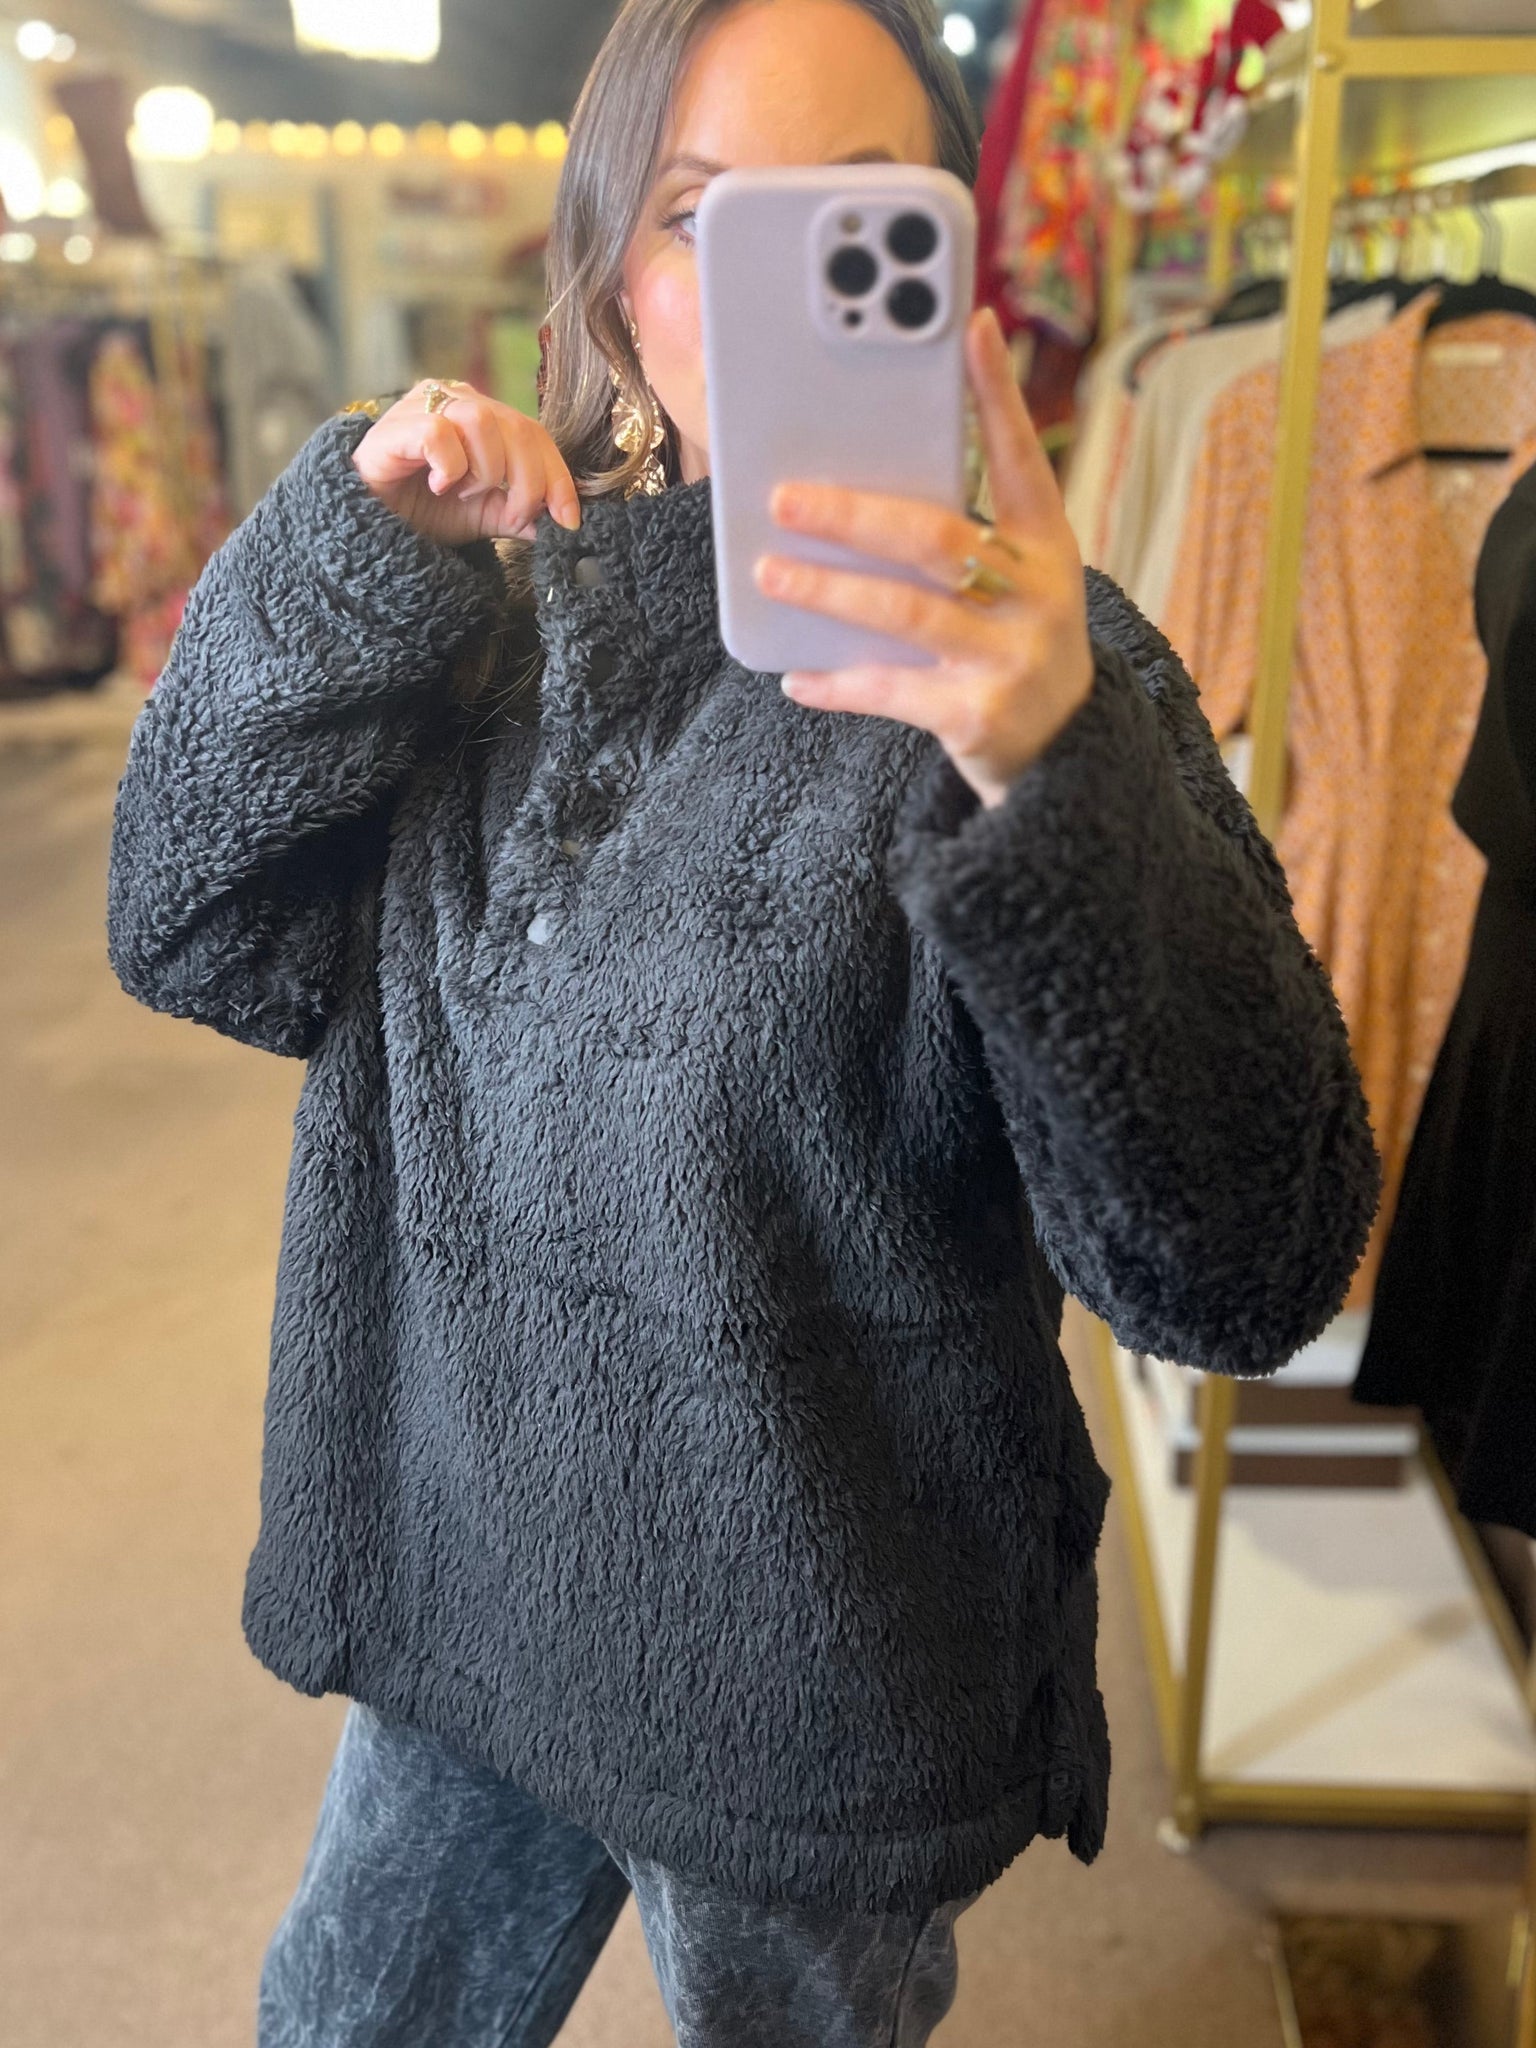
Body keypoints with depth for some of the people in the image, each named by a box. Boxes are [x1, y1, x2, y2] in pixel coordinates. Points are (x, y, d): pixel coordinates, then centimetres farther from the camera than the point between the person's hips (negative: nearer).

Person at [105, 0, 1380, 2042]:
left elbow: (1243, 1265, -25)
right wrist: (352, 562, -19)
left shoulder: (1033, 656, -16)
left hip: (816, 1662, -4)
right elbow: (194, 935, -6)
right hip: (466, 1579, 4)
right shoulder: (515, 596, -2)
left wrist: (1053, 780, -41)